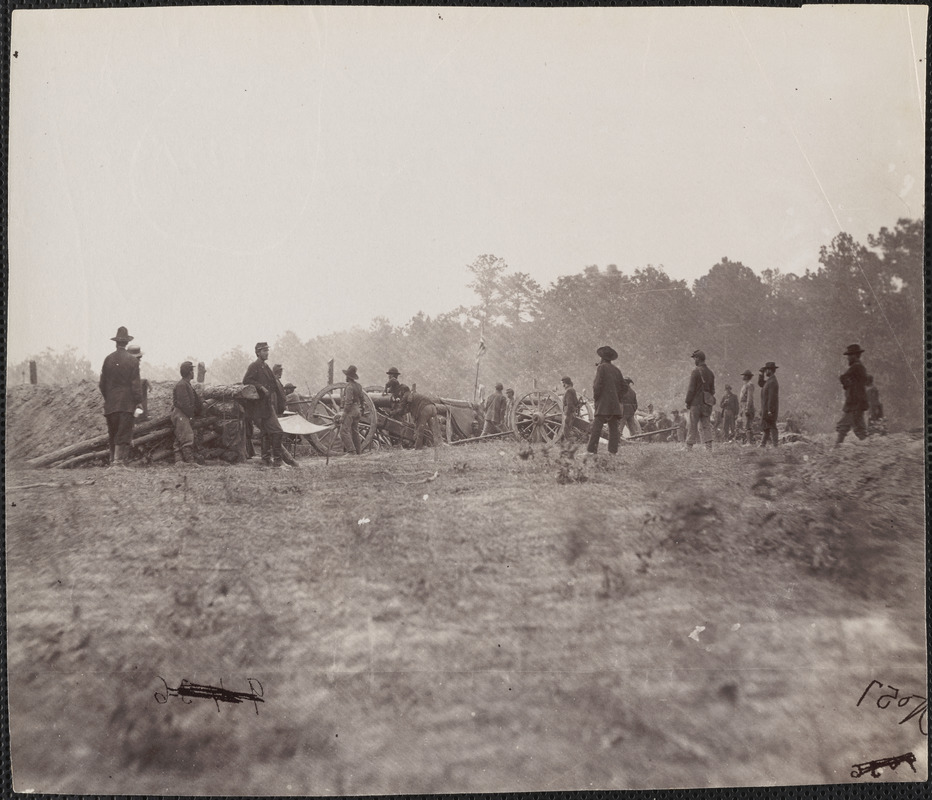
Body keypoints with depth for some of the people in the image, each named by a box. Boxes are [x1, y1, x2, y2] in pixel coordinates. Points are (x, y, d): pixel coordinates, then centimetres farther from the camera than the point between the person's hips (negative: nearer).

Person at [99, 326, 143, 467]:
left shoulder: (108, 359, 4)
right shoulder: (132, 360, -6)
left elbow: (102, 383, 8)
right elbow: (135, 383, -8)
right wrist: (139, 402, -4)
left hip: (111, 403, 3)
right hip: (127, 403, -3)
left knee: (113, 434, 11)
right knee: (124, 434, -2)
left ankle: (113, 461, 16)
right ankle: (119, 461, -7)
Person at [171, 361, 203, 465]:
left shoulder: (187, 385, 19)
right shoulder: (181, 385, -14)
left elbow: (195, 399, 20)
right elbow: (184, 403, -19)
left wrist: (200, 409, 11)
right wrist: (191, 413, -13)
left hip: (183, 415, 11)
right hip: (180, 414, -11)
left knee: (179, 439, 9)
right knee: (187, 437, -14)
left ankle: (179, 460, 10)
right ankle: (190, 461, -18)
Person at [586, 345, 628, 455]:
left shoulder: (601, 367, -3)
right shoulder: (616, 370, 15)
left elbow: (597, 385, -12)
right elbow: (625, 387, 15)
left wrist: (595, 397, -2)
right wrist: (619, 399, 17)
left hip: (603, 404, -6)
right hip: (615, 405, 6)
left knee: (596, 428, -9)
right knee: (614, 428, 4)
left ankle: (591, 450, -14)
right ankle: (613, 451, 0)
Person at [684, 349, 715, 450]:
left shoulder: (696, 372, -12)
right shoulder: (710, 373, 11)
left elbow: (691, 389, -13)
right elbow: (712, 389, 16)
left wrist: (687, 401, -6)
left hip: (696, 402, -7)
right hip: (707, 403, 7)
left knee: (693, 425, -1)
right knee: (705, 425, 9)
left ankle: (689, 446, 4)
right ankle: (708, 446, 2)